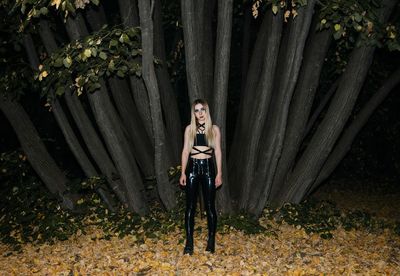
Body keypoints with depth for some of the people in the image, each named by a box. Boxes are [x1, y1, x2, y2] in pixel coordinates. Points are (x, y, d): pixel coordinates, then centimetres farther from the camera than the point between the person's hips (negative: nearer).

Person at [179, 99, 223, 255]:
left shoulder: (214, 129, 3)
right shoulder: (189, 129, 4)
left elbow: (218, 152, 3)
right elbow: (185, 151, 5)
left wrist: (219, 173, -1)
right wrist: (183, 172, 0)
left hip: (208, 167, 0)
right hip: (193, 167, 1)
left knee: (210, 206, 3)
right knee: (190, 206, 2)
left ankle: (211, 239, 16)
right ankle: (189, 241, 10)